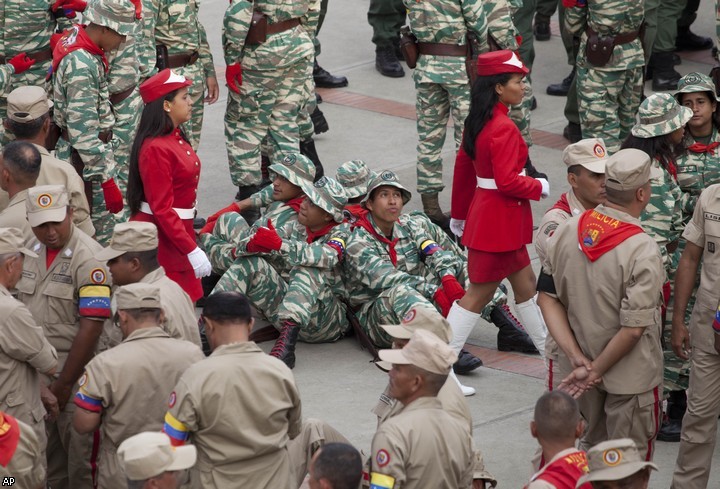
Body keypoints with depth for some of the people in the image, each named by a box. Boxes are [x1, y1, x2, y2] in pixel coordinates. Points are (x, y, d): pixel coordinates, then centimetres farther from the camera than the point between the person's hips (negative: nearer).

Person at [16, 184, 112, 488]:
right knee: (48, 453, 13)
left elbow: (91, 326, -17)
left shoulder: (88, 257, -14)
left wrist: (63, 384, -14)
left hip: (74, 372, -6)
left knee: (79, 453, -1)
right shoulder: (29, 251, 8)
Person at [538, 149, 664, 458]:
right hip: (631, 375, -6)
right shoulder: (642, 250, -26)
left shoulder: (568, 231, -7)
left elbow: (548, 298, -3)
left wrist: (578, 359, -6)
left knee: (592, 446, 25)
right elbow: (633, 328, -27)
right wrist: (595, 370, -15)